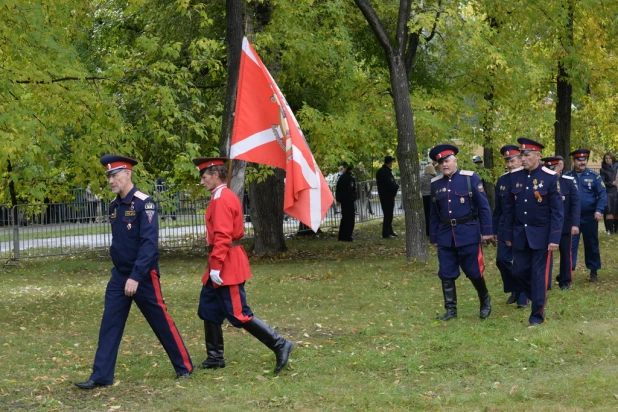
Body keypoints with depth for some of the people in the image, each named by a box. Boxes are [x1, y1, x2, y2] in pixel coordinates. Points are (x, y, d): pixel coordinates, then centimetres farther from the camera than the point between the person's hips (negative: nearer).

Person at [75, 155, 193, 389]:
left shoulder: (144, 203, -16)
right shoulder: (114, 206, 7)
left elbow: (149, 243, -21)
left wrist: (136, 276, -25)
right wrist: (121, 274, 16)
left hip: (143, 276, -7)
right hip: (119, 275, 7)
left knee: (161, 323, 4)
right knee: (109, 325, 2)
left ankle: (184, 367, 19)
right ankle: (101, 376, 4)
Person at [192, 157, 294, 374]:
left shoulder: (221, 199, -17)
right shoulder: (225, 196, 15)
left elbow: (222, 236, -24)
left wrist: (215, 266, -24)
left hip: (226, 265, -10)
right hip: (227, 264, 10)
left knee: (238, 315, -8)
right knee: (208, 310, 14)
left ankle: (279, 345, -7)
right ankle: (215, 358, 21)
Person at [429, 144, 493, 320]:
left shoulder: (471, 178, -4)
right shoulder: (435, 183, 7)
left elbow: (483, 206, -4)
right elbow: (434, 213, 12)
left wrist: (486, 230, -7)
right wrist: (433, 237, 12)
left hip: (468, 234, -4)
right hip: (445, 236, 4)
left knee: (474, 271, 2)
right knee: (446, 274, 4)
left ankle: (485, 300, 25)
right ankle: (451, 309, 14)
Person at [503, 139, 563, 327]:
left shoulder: (550, 177, -11)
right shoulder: (515, 177, 2)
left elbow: (557, 211, -11)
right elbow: (509, 208, 9)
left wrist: (554, 238, -15)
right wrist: (508, 235, 9)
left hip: (541, 235, -5)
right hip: (520, 234, 5)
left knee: (539, 274, 0)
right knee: (519, 271, 7)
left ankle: (537, 314, 9)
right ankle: (539, 298, 31)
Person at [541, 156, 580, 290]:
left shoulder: (568, 181, -5)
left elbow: (575, 203, -6)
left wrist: (575, 224, -12)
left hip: (565, 225, 0)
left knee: (565, 253, 9)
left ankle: (565, 281, 22)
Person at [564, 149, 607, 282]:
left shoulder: (594, 176, 0)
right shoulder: (566, 177, 3)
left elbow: (602, 195, -4)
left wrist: (599, 210, -18)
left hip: (590, 218, 0)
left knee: (591, 245, 8)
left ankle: (593, 272, 19)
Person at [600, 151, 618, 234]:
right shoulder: (603, 169, 4)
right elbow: (602, 183, 0)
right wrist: (611, 183, -14)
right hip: (608, 192, -1)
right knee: (609, 211, -11)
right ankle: (609, 229, -11)